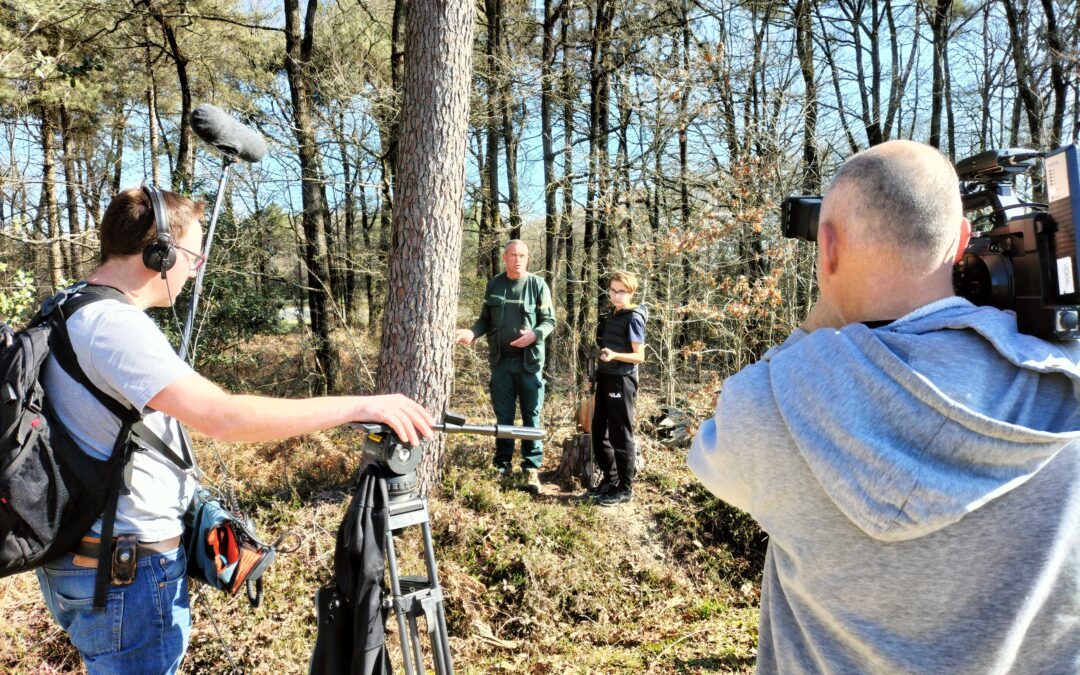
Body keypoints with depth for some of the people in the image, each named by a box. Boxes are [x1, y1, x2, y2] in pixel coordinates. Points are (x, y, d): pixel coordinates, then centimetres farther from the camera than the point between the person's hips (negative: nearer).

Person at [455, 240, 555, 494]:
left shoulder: (538, 285, -2)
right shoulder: (494, 285, 7)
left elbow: (549, 321, -1)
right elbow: (485, 319, 11)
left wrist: (534, 334, -21)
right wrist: (473, 332, -9)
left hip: (529, 361, -2)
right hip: (501, 361, 3)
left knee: (531, 415, 3)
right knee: (503, 415, 10)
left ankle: (532, 468, 9)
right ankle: (502, 463, 20)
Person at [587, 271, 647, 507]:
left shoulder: (633, 318, -10)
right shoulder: (613, 315, 14)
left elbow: (639, 356, -13)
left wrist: (614, 355, -29)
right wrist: (597, 376, 18)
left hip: (622, 381, -8)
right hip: (605, 378, 8)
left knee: (620, 435, -1)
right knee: (599, 433, 12)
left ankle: (625, 488, 9)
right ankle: (610, 480, 25)